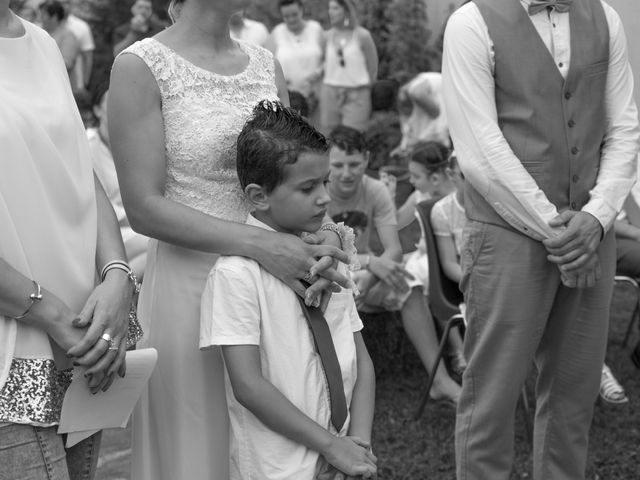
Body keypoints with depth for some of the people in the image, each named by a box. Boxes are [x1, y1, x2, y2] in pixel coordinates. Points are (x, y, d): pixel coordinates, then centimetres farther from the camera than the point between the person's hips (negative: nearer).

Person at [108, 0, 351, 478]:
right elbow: (144, 207, -15)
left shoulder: (266, 64, 7)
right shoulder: (141, 67, -10)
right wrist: (258, 244, -25)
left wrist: (324, 239, -15)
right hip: (191, 288, -5)